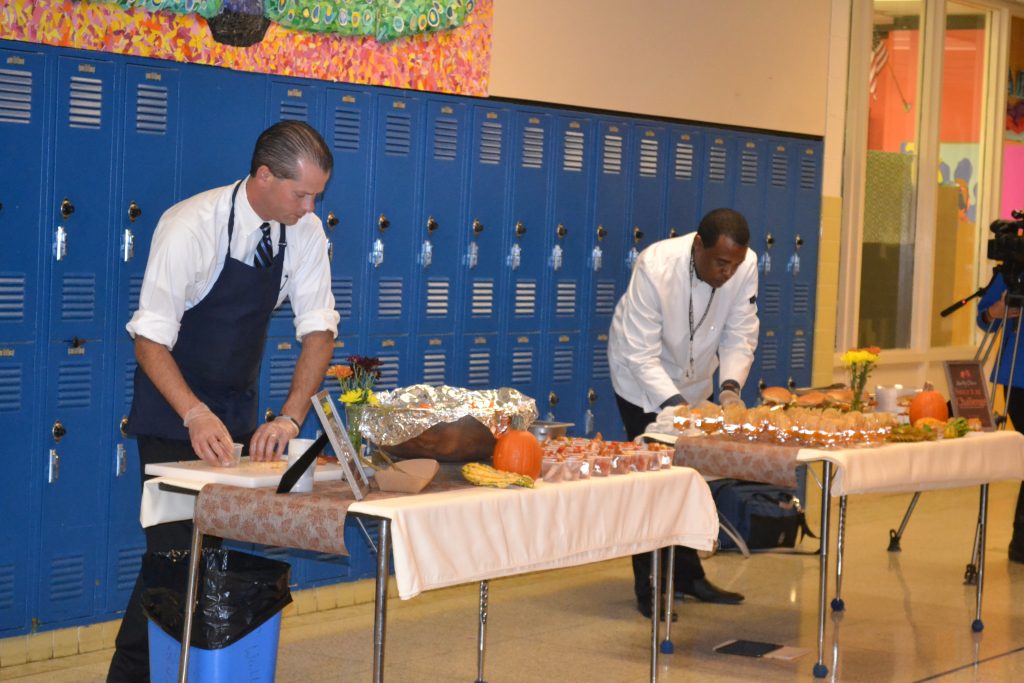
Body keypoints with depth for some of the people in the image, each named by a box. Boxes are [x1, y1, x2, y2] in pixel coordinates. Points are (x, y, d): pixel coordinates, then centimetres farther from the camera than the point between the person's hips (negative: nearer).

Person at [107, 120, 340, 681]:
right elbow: (150, 338, -23)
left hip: (238, 410, 5)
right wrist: (196, 415, -37)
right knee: (175, 550, -8)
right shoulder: (190, 226, -23)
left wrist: (290, 416, -22)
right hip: (173, 411, -5)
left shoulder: (304, 232, -7)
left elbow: (319, 327, -8)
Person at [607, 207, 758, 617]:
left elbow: (740, 335, -11)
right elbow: (641, 354, -31)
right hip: (642, 379, -5)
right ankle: (649, 589, -3)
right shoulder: (656, 267, -33)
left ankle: (688, 576, 23)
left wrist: (730, 385, -27)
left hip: (694, 381, 5)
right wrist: (673, 404, -41)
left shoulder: (745, 267, -20)